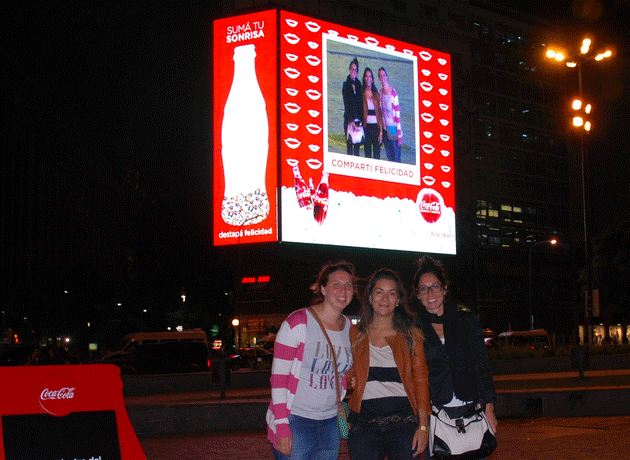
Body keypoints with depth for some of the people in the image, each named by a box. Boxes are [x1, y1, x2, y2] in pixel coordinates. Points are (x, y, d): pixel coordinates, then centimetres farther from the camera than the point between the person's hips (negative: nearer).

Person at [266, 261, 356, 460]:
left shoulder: (349, 328, 7)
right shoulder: (298, 322, -11)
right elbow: (278, 376, -12)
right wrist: (282, 427, -16)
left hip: (330, 423, 6)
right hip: (295, 421, -5)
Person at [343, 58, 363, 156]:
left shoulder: (358, 84, 11)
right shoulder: (346, 85, -1)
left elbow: (361, 104, 11)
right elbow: (346, 105, -6)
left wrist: (360, 121, 0)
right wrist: (352, 122, -14)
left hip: (358, 120, 4)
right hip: (349, 120, -4)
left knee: (357, 145, 3)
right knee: (350, 145, -5)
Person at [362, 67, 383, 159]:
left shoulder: (376, 95, 8)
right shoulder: (362, 94, 2)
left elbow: (380, 114, 6)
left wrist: (381, 132, -1)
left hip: (376, 127, 2)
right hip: (366, 127, -2)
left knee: (377, 154, 2)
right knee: (368, 154, 1)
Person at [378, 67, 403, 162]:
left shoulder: (393, 93, -16)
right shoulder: (380, 92, 5)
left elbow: (398, 115, -14)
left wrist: (400, 135, -13)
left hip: (393, 130, -6)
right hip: (384, 129, 7)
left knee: (396, 159, -1)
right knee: (389, 158, 14)